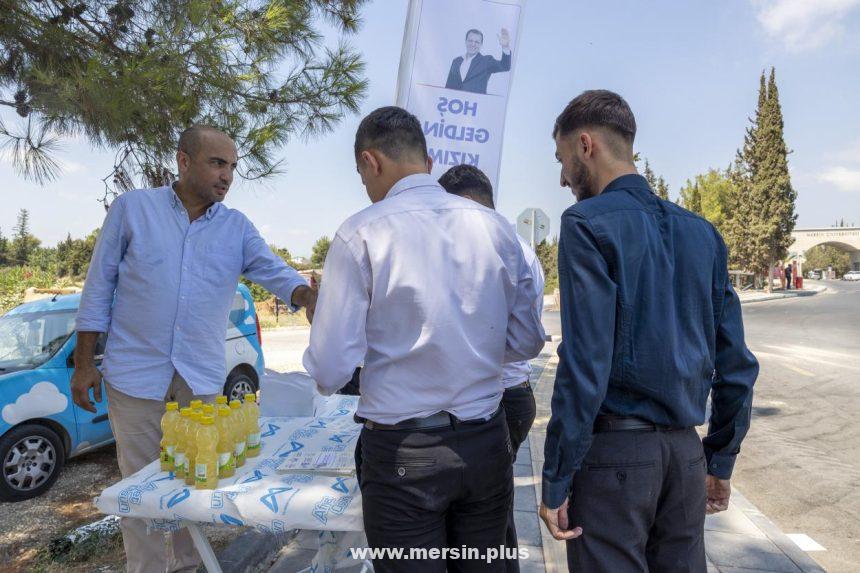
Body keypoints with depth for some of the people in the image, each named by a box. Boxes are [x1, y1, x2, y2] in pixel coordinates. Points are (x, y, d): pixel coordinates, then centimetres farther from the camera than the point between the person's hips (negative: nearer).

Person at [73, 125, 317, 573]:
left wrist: (306, 296, -33)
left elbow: (274, 270, -10)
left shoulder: (237, 227, 3)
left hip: (202, 379, 3)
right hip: (135, 375, -2)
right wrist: (83, 363, 0)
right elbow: (100, 284, 1)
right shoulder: (132, 208, -2)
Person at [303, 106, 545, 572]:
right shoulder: (495, 227, 0)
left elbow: (331, 371, -13)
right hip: (487, 444, 5)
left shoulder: (361, 234, -12)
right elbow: (526, 342, 6)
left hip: (403, 451, -4)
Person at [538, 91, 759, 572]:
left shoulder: (588, 224, -11)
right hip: (685, 448, 7)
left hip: (612, 447, -6)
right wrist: (722, 460, 19)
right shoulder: (701, 231, 9)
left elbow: (585, 365, -17)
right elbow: (736, 362, 10)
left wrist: (556, 481, -10)